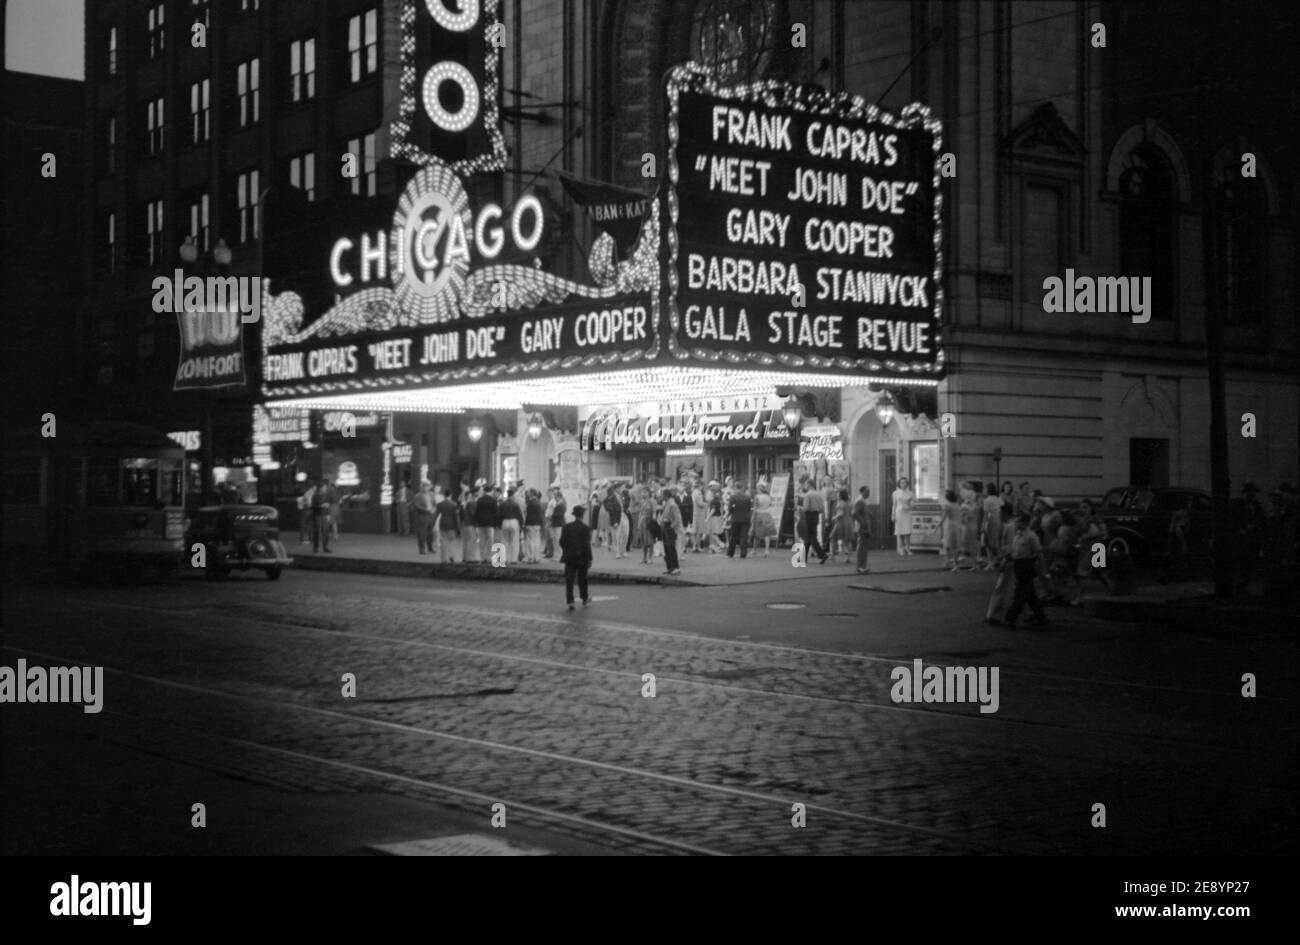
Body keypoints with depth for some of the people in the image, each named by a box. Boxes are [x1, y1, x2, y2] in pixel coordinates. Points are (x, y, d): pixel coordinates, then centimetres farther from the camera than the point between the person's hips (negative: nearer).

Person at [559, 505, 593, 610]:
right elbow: (587, 545, -12)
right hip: (582, 558, -1)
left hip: (569, 558, 1)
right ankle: (585, 599, 29)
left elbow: (562, 542, 1)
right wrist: (589, 559, -7)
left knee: (569, 580, 1)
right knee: (582, 579, 15)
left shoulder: (566, 527, -3)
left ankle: (570, 601, -6)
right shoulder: (585, 528, -11)